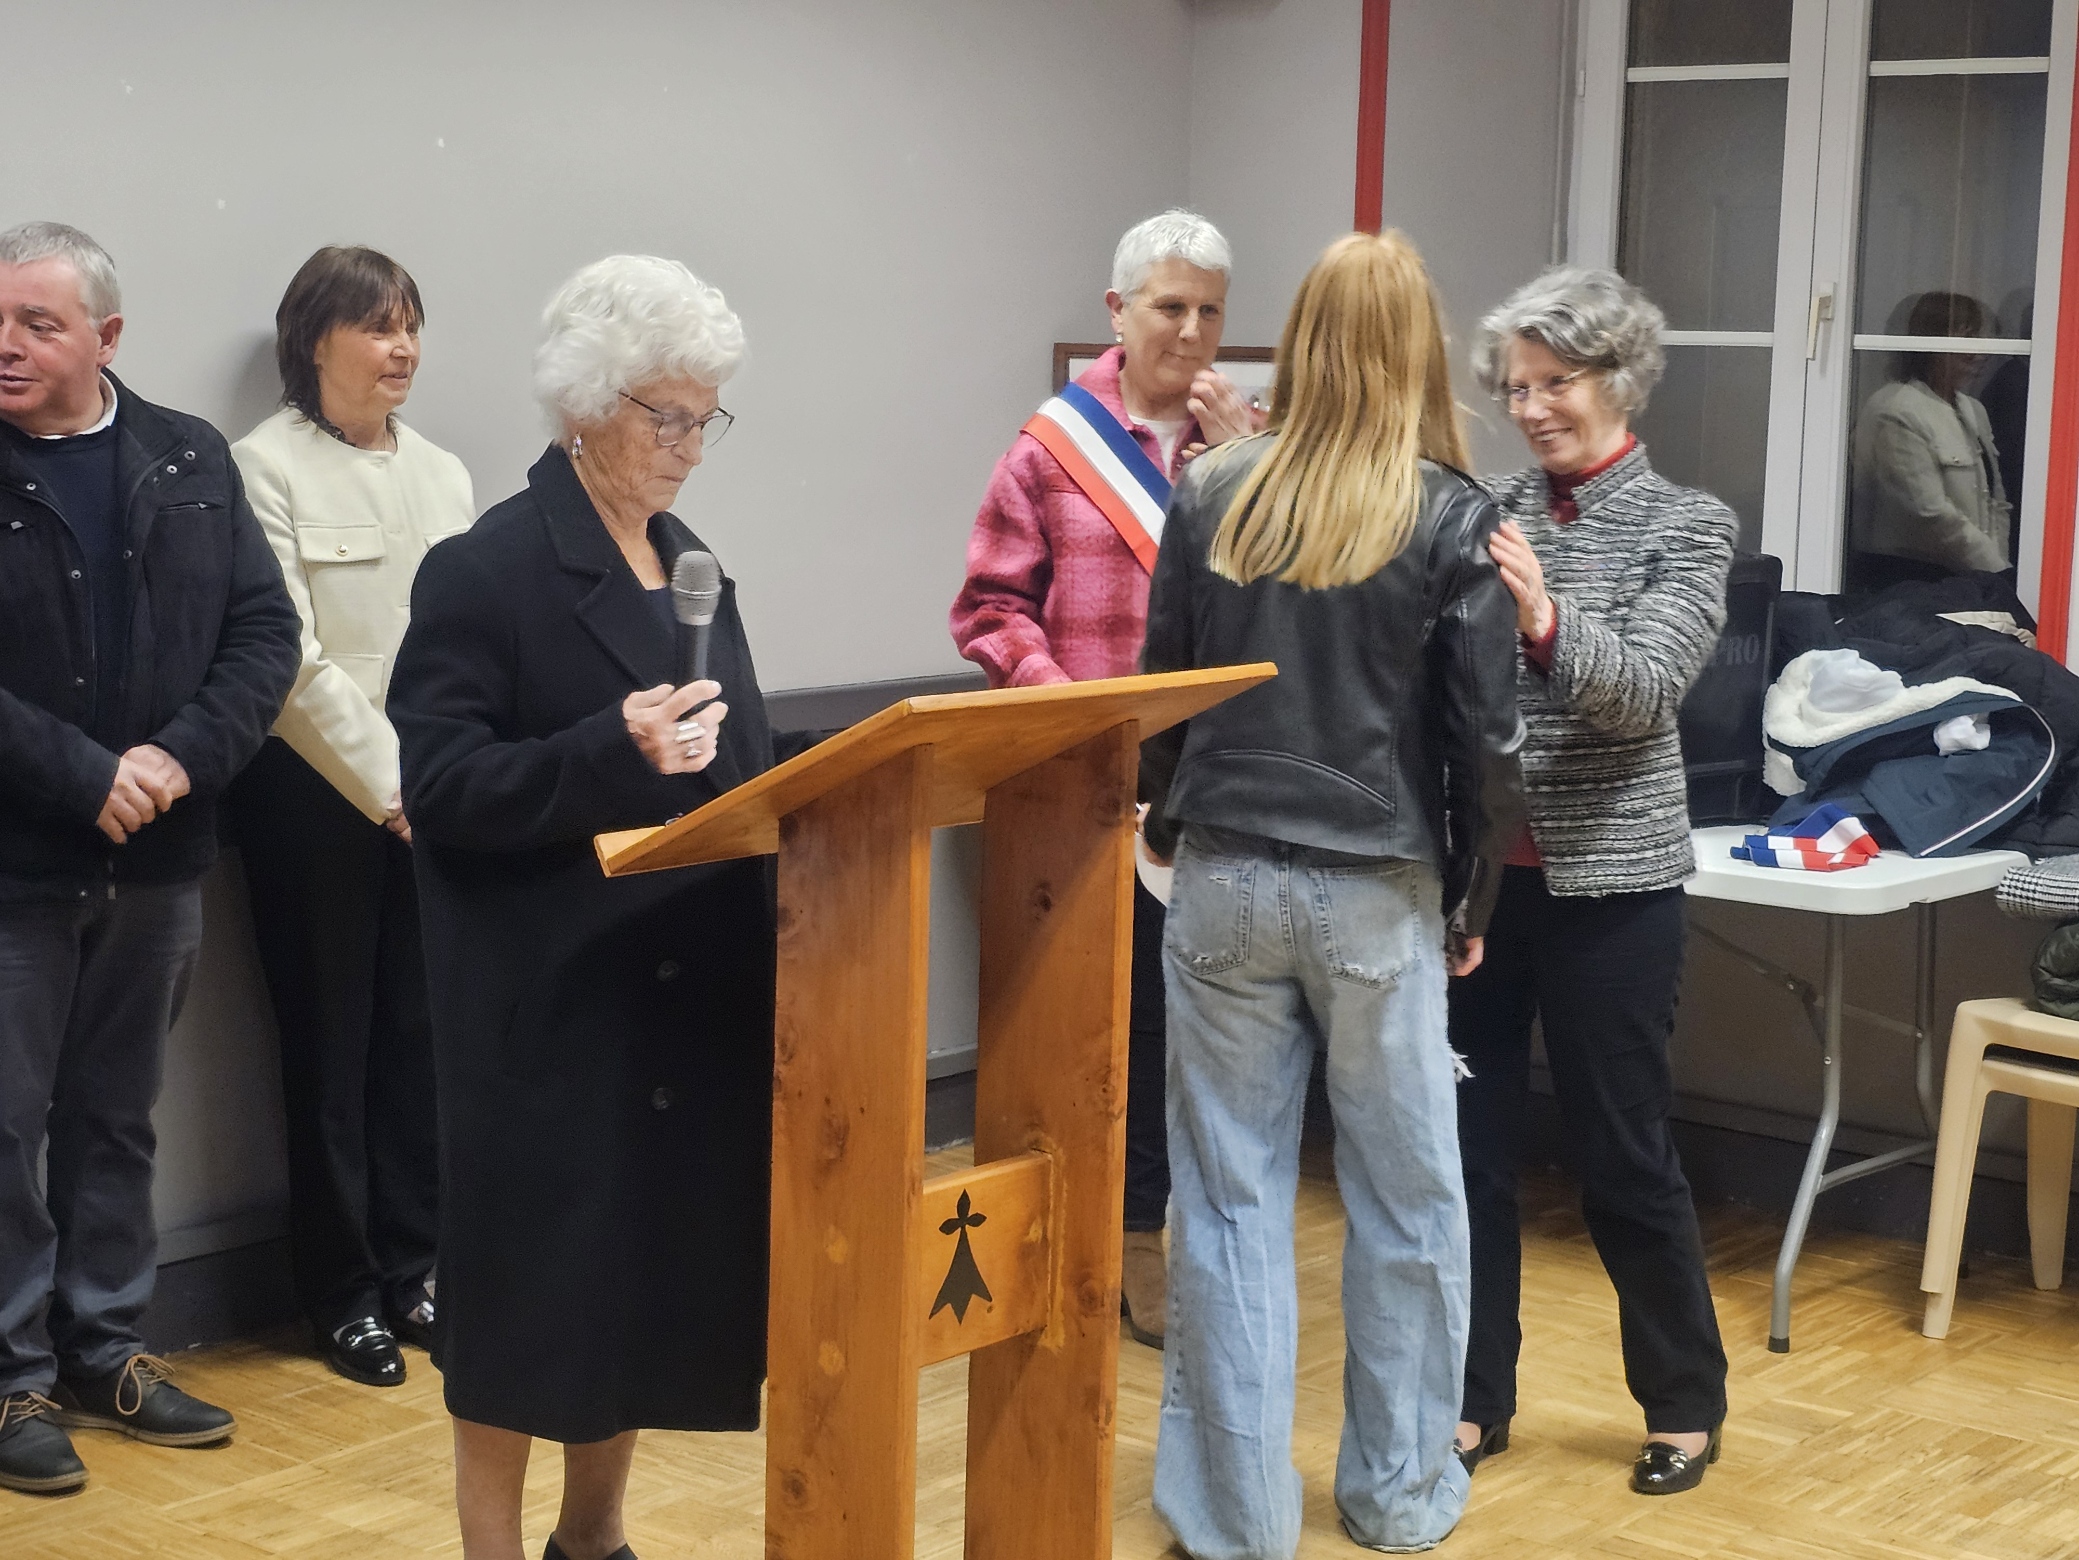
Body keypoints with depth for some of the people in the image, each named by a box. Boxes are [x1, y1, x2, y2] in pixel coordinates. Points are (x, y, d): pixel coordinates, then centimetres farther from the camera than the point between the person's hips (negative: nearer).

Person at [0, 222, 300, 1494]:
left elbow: (265, 634, 1)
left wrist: (180, 758, -13)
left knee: (117, 1117, 15)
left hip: (155, 864, 4)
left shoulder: (191, 461, 4)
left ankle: (102, 1351, 27)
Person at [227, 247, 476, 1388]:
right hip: (316, 793, -5)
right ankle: (340, 1291, 13)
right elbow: (292, 654, -12)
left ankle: (410, 1268, 19)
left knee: (418, 1034, 8)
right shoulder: (269, 466, -6)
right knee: (330, 1039, 3)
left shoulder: (443, 474, 12)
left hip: (429, 795, 5)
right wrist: (386, 781, -12)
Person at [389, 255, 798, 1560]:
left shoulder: (692, 564, 12)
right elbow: (439, 785, -16)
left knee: (655, 1264, 13)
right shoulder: (486, 571, -10)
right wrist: (614, 753, -27)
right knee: (531, 1280, 1)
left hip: (685, 988, 7)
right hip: (547, 1001, -7)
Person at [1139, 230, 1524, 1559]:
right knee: (1408, 1200, 13)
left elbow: (1158, 693, 7)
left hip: (1226, 882, 2)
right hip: (1378, 893, -2)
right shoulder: (1451, 520, -7)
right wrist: (1471, 903, 7)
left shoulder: (1213, 498, 0)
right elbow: (1486, 737, -5)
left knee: (1232, 1199, 8)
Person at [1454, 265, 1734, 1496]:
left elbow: (1646, 691, -17)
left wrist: (1546, 623, -34)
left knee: (1624, 1154, 5)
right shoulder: (1487, 514, 6)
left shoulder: (1687, 527, -2)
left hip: (1609, 883, -3)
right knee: (1468, 1143, 7)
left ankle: (1686, 1401, 24)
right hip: (1475, 873, 3)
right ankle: (1476, 1397, 23)